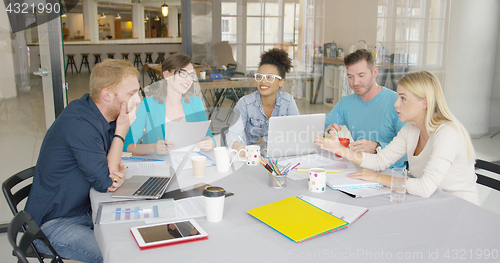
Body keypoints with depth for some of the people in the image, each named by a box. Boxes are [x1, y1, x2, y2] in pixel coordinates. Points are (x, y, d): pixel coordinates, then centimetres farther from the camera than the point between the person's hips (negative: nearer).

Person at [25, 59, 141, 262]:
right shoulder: (80, 124, -29)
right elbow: (105, 183, -23)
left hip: (83, 211, 8)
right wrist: (121, 130, -21)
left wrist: (118, 171, -17)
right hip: (51, 225, -8)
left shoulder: (102, 115, -1)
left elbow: (107, 163, 9)